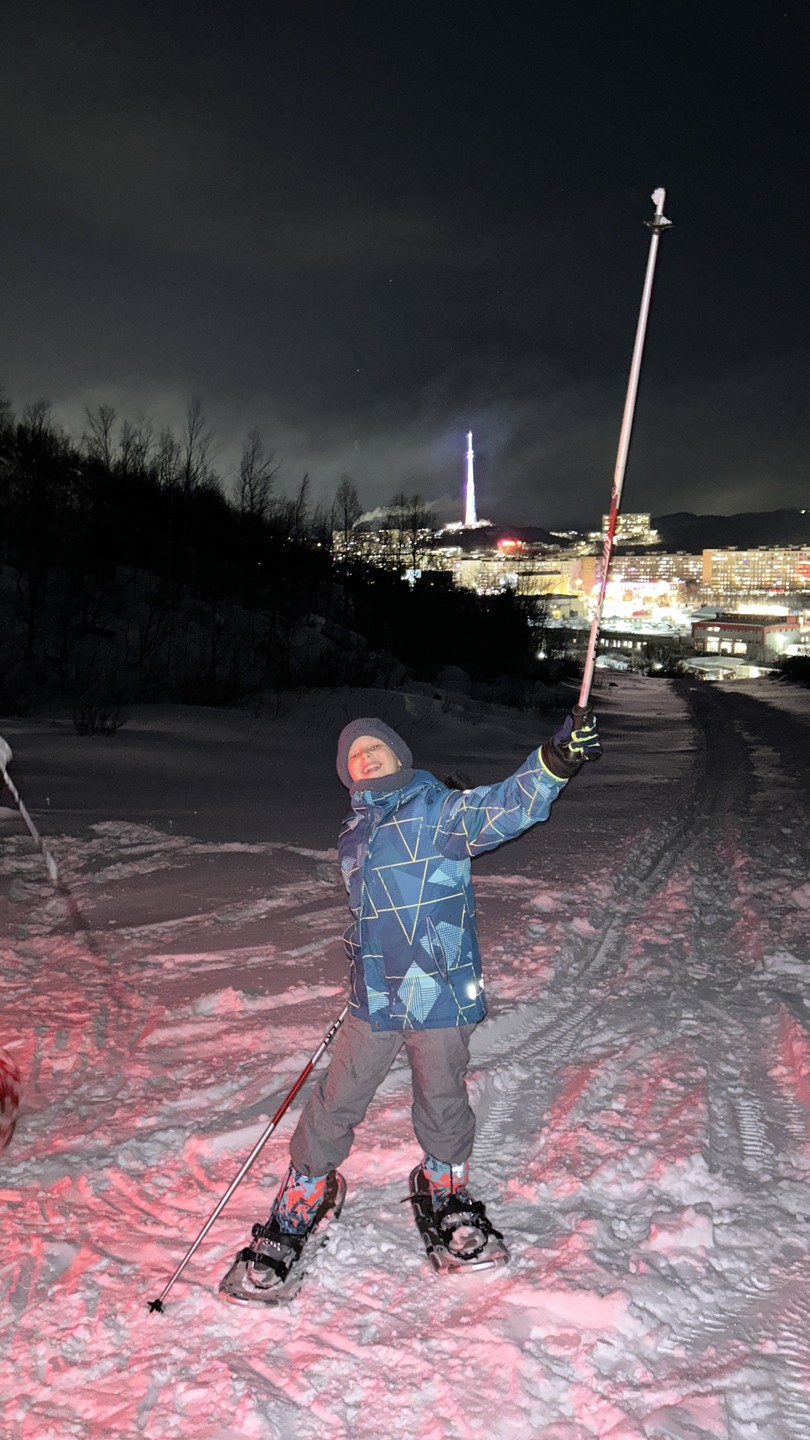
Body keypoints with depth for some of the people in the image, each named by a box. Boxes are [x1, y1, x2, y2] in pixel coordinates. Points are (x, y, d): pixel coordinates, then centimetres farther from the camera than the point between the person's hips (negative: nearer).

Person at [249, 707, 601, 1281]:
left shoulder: (441, 811, -6)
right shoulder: (353, 840, 12)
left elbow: (505, 807, -22)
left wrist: (556, 760, -39)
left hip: (440, 992, -4)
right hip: (374, 998, 4)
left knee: (443, 1102, 11)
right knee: (335, 1105, 8)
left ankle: (449, 1191, 40)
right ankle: (297, 1209, 27)